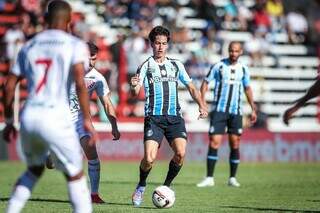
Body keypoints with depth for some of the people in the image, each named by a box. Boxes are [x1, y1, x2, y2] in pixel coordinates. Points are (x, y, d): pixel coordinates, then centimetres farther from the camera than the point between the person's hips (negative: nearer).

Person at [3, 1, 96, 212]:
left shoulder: (29, 47, 16)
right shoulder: (75, 45, 2)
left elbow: (9, 86, 14)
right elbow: (80, 83, -13)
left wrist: (9, 121, 23)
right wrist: (87, 121, -11)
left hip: (28, 116, 5)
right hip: (55, 117, -5)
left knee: (34, 170, 26)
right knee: (75, 175, 9)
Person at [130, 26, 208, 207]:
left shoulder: (176, 65, 15)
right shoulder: (146, 66, 4)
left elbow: (191, 87, 20)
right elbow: (135, 93, -7)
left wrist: (201, 105, 4)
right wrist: (134, 86, -31)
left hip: (174, 117, 3)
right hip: (154, 117, -3)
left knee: (181, 153, -19)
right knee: (149, 158, -16)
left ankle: (166, 186, 3)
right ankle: (141, 186, 14)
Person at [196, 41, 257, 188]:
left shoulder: (243, 69, 7)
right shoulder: (218, 66, -3)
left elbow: (247, 88, 19)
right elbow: (205, 83, 1)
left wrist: (253, 109, 16)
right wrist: (202, 103, -10)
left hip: (236, 111, 3)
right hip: (219, 110, -3)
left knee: (235, 144, 1)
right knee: (214, 142, -9)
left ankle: (232, 178, 11)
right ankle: (209, 178, -6)